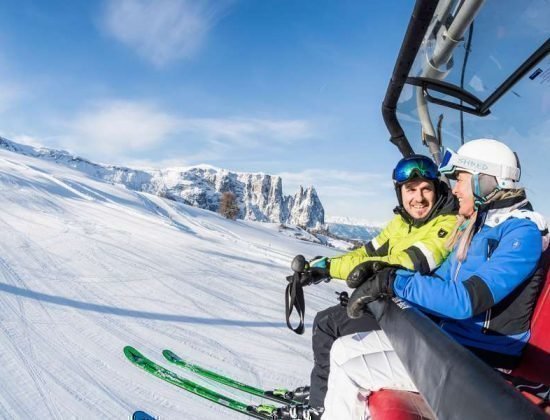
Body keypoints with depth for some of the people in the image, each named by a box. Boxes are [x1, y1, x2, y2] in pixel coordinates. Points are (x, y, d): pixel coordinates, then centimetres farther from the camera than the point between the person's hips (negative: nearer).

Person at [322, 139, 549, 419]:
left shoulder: (522, 232, -17)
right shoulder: (476, 227, 11)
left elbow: (466, 299, -28)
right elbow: (440, 280, 12)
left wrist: (393, 282, -24)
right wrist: (378, 283, -3)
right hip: (442, 335, 9)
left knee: (348, 371, -14)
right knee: (344, 349, 2)